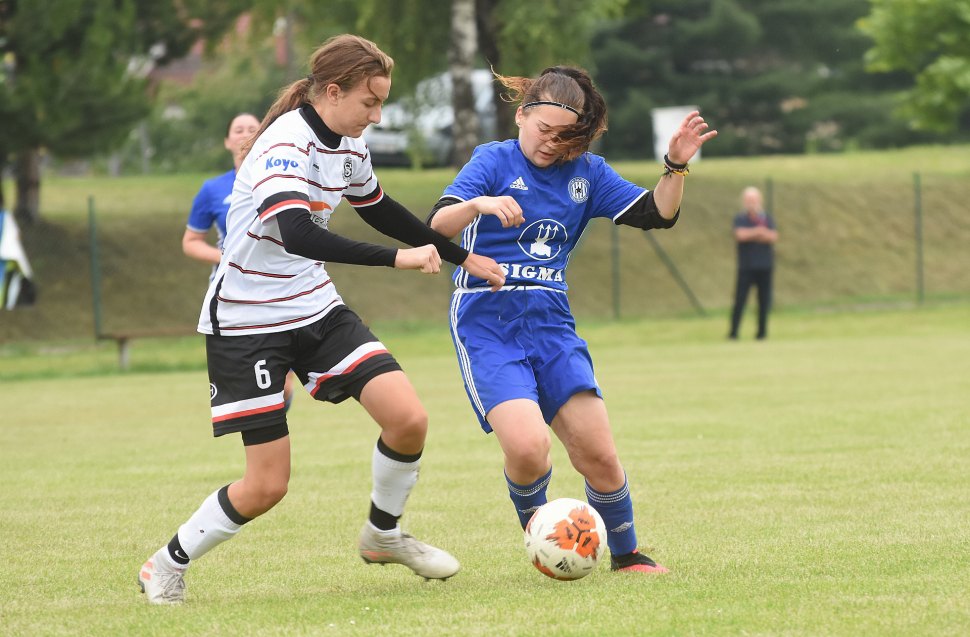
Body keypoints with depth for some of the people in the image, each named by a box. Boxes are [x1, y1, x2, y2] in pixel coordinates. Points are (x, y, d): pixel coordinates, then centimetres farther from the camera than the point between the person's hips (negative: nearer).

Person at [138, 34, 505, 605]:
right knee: (268, 485, -8)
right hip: (247, 322, -7)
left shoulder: (349, 146, 4)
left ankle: (384, 535, 16)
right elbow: (297, 235, -39)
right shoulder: (286, 145, -23)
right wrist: (398, 258, -41)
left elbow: (379, 209, 24)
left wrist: (461, 257, 31)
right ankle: (168, 566, 14)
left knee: (408, 419, -10)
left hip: (317, 310, 7)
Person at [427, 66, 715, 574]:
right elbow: (437, 225, -16)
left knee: (597, 453, -4)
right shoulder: (495, 160, -4)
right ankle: (533, 522, 9)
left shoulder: (587, 173, 10)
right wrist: (478, 204, -37)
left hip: (550, 322, 4)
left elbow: (656, 214, 7)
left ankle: (625, 553, 19)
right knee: (527, 446, -24)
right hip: (487, 323, -4)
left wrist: (676, 166, -11)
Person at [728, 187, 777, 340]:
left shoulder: (767, 218, 11)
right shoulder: (740, 218, 4)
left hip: (765, 266, 3)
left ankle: (762, 332, 9)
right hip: (746, 268, -2)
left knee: (764, 300, 2)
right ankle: (733, 332, -6)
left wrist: (751, 234, -8)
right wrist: (760, 231, -7)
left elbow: (773, 237, -4)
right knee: (739, 299, -8)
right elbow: (740, 235, -14)